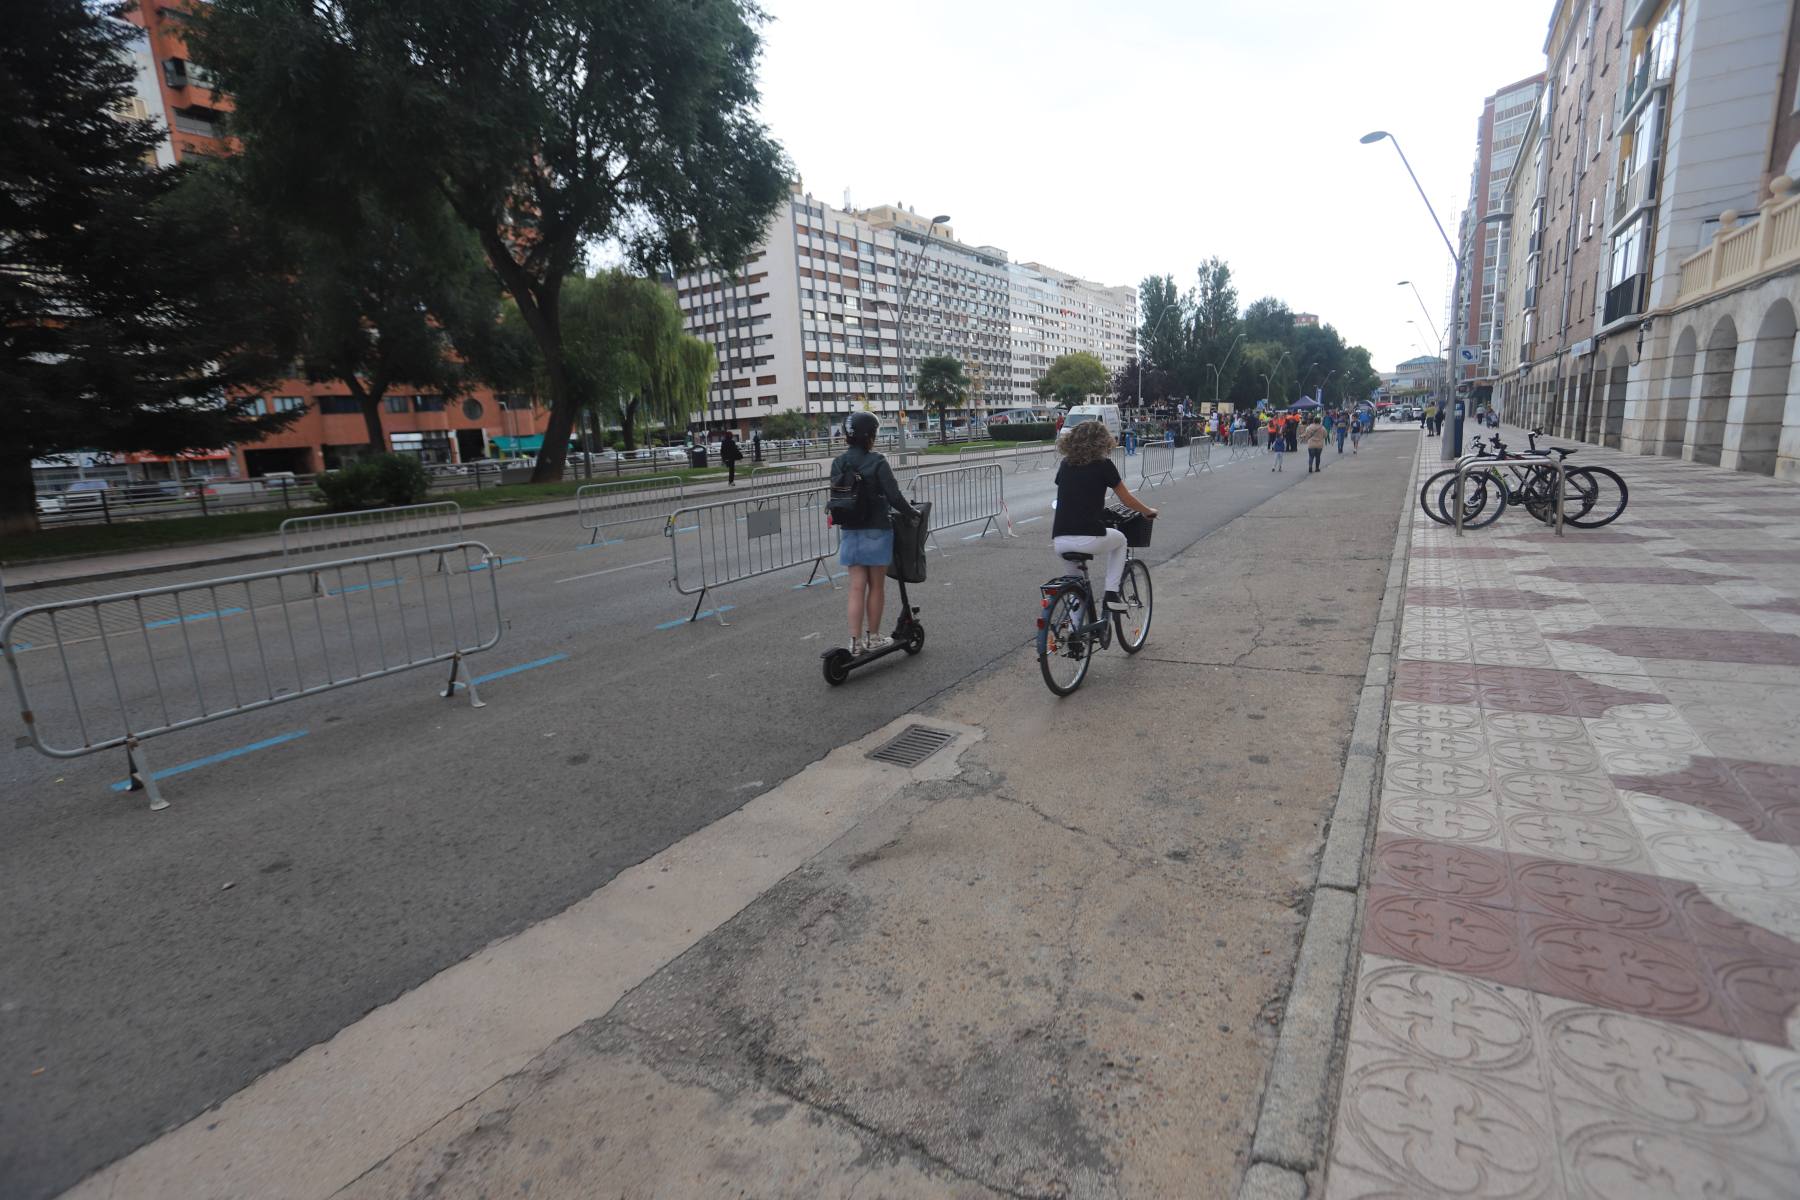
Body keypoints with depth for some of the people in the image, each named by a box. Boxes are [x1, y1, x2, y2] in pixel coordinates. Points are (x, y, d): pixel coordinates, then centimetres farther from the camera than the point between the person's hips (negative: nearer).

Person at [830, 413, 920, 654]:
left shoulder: (838, 463, 3)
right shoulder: (876, 462, -13)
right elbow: (894, 497, -15)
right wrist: (912, 513, 1)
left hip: (849, 532, 5)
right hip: (876, 531, -5)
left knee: (857, 587, 8)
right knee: (877, 587, 10)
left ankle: (856, 641, 6)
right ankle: (873, 637, 20)